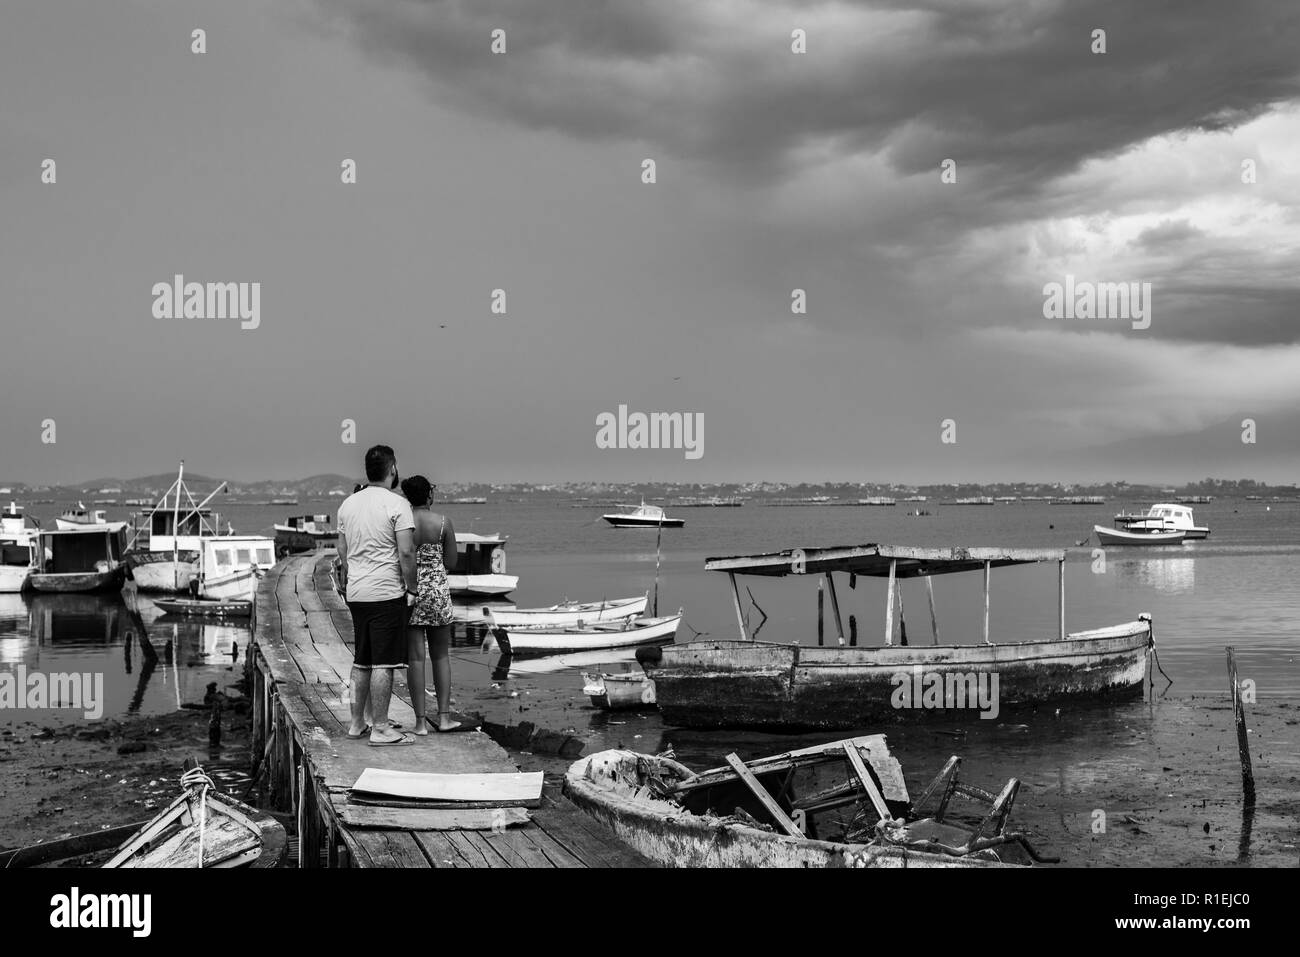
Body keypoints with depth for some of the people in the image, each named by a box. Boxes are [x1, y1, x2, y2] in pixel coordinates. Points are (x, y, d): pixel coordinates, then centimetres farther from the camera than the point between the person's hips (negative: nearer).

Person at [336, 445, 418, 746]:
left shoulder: (348, 504, 11)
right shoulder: (397, 504, -10)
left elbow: (342, 551, 16)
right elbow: (406, 552, -15)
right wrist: (411, 588, -6)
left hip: (356, 593, 7)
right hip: (386, 592, -7)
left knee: (361, 661, 16)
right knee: (383, 663, -3)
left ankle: (357, 723, 22)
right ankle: (380, 729, -1)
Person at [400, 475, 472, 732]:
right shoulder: (443, 522, -4)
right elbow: (451, 563, 2)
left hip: (409, 592, 0)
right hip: (438, 590, 0)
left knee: (415, 657, 2)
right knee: (441, 655, 13)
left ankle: (420, 721, 2)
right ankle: (444, 717, 11)